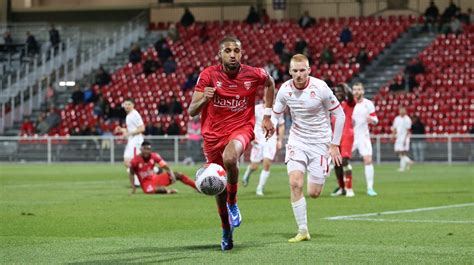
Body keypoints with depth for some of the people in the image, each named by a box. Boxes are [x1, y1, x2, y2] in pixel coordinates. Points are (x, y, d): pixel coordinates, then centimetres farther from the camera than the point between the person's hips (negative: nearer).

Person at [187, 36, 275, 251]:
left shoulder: (253, 75, -9)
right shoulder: (208, 75, -11)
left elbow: (270, 83, 16)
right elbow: (191, 112, -12)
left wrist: (267, 116, 12)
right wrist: (204, 99, -34)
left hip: (241, 128, -2)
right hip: (213, 134, 2)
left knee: (229, 158, -37)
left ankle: (232, 202, -10)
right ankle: (226, 231, 36)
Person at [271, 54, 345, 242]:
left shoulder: (320, 88, -17)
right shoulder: (285, 89, -7)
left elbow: (339, 115, -7)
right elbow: (275, 115, 8)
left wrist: (334, 145, -8)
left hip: (320, 143, -2)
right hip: (297, 140, 2)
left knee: (313, 193, -3)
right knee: (295, 184, -16)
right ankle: (302, 231, -6)